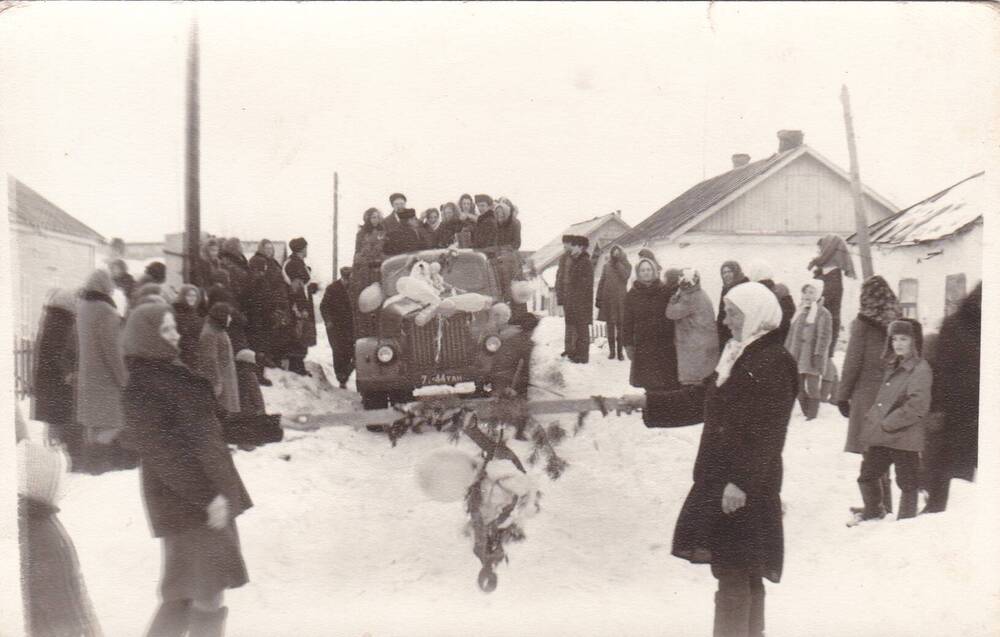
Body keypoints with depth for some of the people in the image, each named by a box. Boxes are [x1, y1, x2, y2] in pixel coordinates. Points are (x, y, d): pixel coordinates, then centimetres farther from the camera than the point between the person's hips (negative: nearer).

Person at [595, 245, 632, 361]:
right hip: (607, 299, 2)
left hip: (620, 299, -2)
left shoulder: (626, 266, 4)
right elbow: (601, 282, 8)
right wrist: (598, 298, 3)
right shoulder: (607, 266, 8)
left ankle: (620, 351, 4)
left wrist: (618, 263, -13)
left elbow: (625, 276, -17)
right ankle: (611, 350, 14)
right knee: (610, 325, 6)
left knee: (620, 326, -3)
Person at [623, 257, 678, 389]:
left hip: (665, 343, -1)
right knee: (647, 380, 2)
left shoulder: (664, 291, 1)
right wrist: (628, 344, 0)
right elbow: (627, 321, 5)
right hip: (643, 344, 1)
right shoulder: (632, 295, 4)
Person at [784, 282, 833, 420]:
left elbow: (824, 336, -14)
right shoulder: (800, 312, 16)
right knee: (800, 388, 11)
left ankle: (812, 416, -2)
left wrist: (818, 355, -20)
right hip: (797, 358, 7)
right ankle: (805, 414, 21)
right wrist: (786, 351, 17)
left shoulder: (823, 313, -7)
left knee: (812, 387, -6)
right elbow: (792, 333, 20)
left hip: (811, 359, -7)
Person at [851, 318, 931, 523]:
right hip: (880, 437, 8)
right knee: (867, 475, 16)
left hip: (904, 438, -8)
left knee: (907, 483, 7)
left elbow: (917, 406, -20)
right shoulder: (891, 367, 14)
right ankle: (873, 511, 37)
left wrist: (888, 423, -17)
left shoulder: (921, 369, -12)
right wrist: (873, 418, 9)